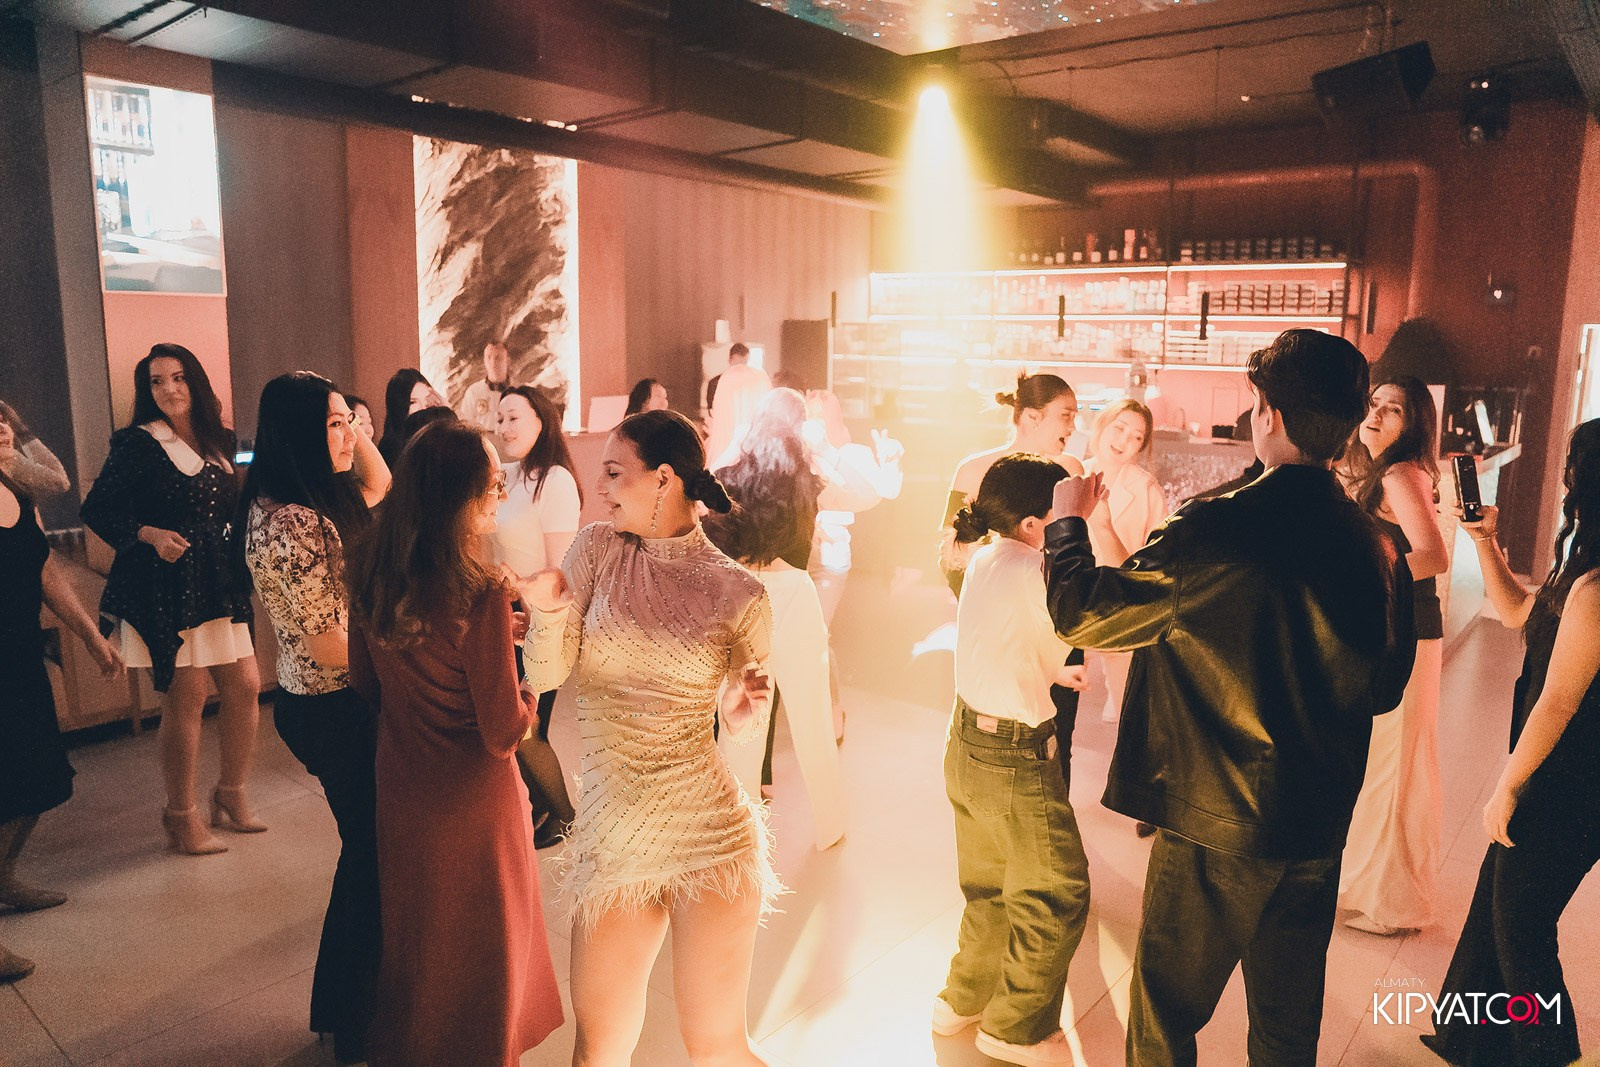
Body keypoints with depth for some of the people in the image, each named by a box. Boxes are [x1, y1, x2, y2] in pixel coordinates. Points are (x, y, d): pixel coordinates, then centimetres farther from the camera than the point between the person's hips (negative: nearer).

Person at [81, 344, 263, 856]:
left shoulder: (217, 443, 12)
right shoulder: (137, 443, -5)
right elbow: (97, 509, -8)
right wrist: (150, 535, -21)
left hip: (220, 584, 6)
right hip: (167, 588, -6)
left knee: (246, 687, 6)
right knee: (186, 697, -2)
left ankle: (231, 796, 24)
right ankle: (181, 816, 13)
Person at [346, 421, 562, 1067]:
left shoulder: (371, 574, -8)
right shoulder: (480, 594, -28)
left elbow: (366, 683, 6)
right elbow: (503, 735, -23)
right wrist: (526, 702, -3)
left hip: (400, 791, 6)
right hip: (473, 803, -6)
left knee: (413, 946, 28)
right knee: (477, 958, 18)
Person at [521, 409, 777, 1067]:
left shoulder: (738, 594, -4)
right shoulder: (596, 551, 1)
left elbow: (747, 728, 4)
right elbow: (544, 676, -6)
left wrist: (746, 709, -18)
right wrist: (547, 612, -25)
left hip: (710, 834, -2)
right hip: (611, 835, 3)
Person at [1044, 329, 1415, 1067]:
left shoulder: (1218, 530, -23)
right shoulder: (1378, 548, -5)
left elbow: (1080, 612, -16)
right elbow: (1385, 688, 8)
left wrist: (1068, 522, 0)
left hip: (1212, 826, -5)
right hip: (1320, 831, 6)